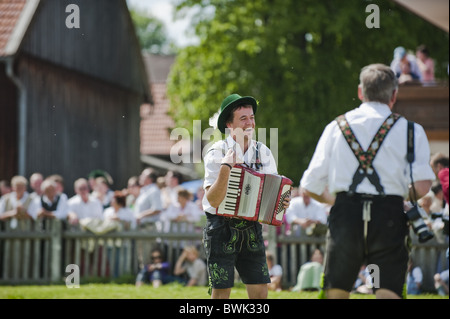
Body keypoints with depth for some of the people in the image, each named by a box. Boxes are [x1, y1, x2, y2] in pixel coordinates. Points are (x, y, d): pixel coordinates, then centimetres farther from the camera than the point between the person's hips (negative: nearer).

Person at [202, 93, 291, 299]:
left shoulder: (263, 153, 5)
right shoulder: (216, 153, -8)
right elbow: (213, 199, -18)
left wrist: (282, 203, -9)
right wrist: (226, 167, -28)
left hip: (251, 230, 4)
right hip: (222, 230, -4)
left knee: (260, 289, 0)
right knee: (221, 291, -2)